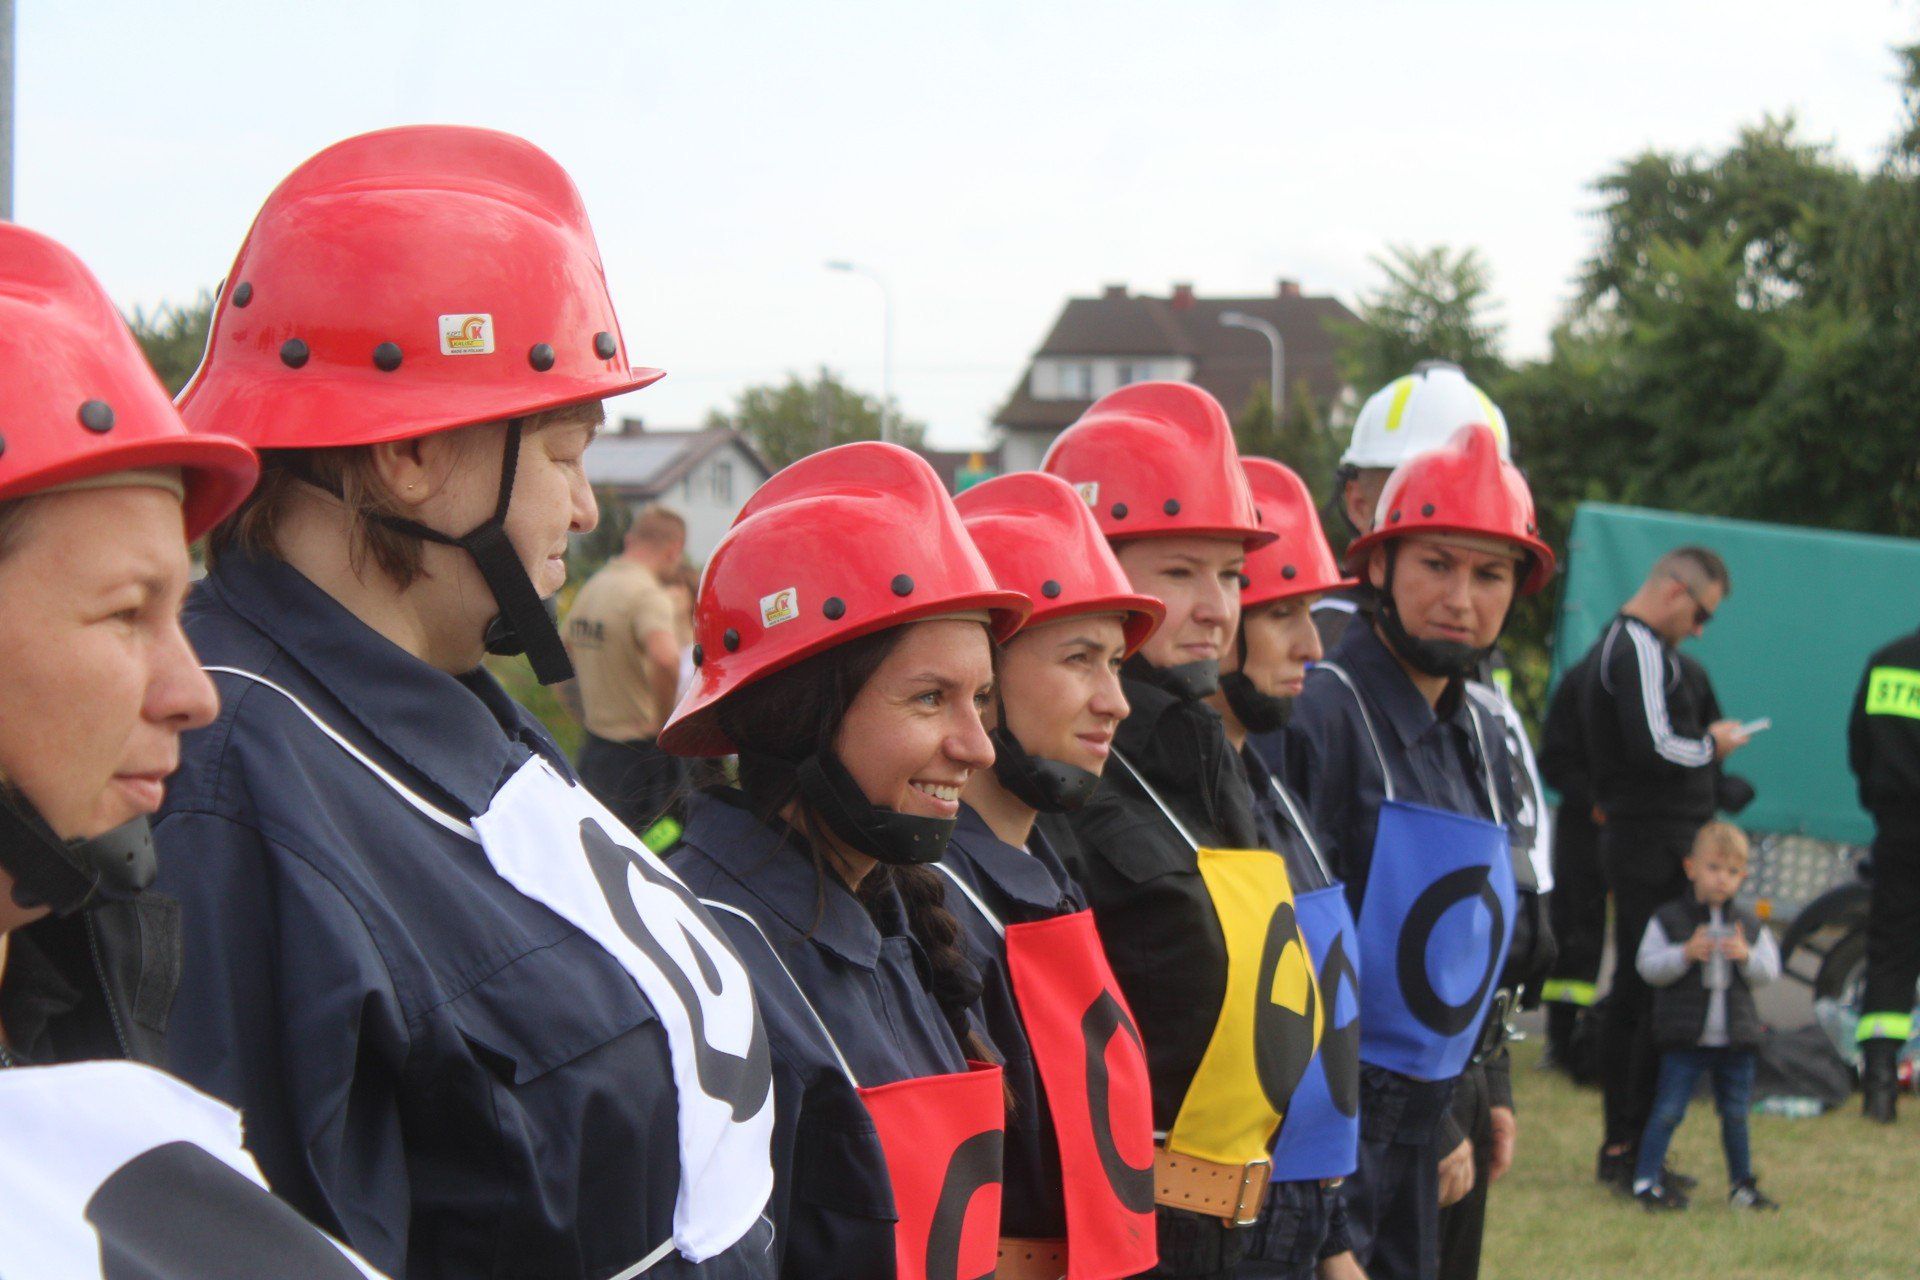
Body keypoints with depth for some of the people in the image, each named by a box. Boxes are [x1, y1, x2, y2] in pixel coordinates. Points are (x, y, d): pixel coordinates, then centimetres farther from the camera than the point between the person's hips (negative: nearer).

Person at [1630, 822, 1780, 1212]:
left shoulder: (1749, 925, 9)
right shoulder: (1668, 920, -2)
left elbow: (1769, 971, 4)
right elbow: (1648, 966, -9)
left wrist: (1746, 956, -16)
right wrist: (1686, 954, -23)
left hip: (1736, 1039, 4)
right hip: (1685, 1039, -3)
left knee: (1736, 1113, 11)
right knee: (1669, 1110, -5)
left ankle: (1742, 1183, 23)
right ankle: (1645, 1179, 3)